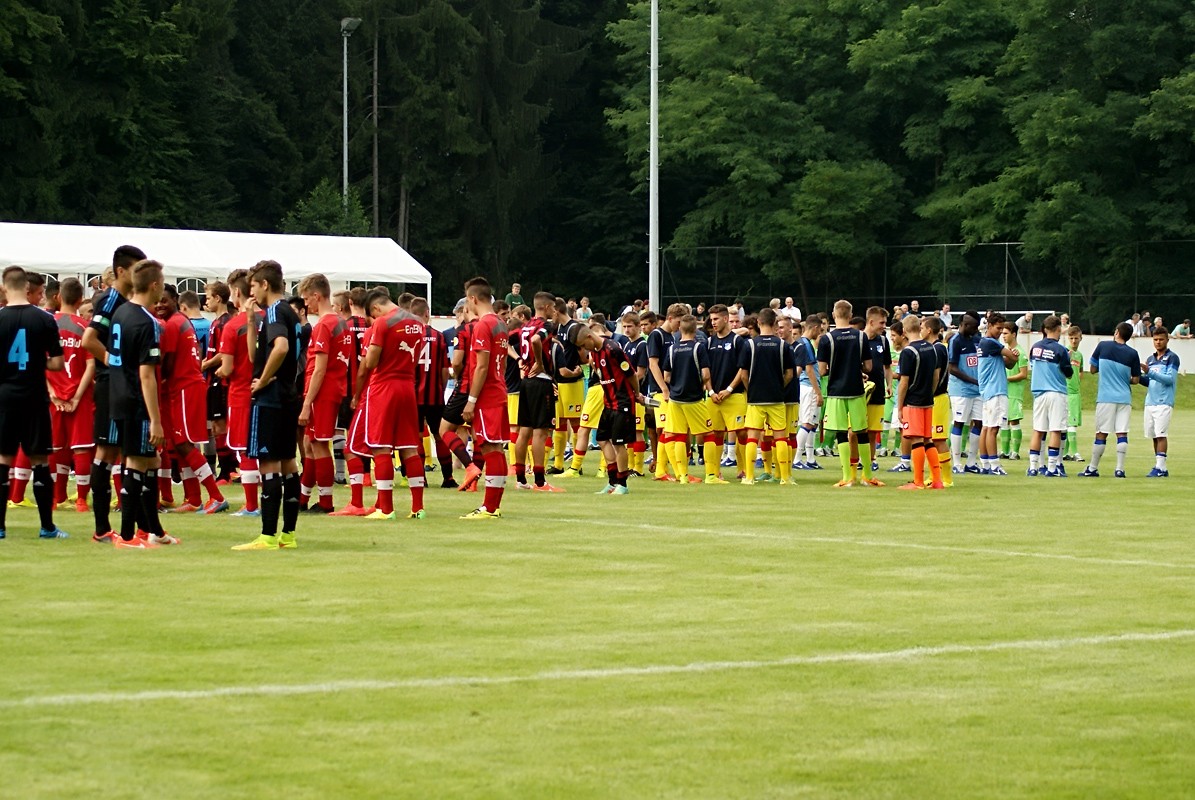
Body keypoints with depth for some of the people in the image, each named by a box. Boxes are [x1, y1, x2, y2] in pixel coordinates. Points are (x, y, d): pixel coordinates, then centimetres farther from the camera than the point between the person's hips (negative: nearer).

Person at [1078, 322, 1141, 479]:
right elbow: (1136, 380, 4)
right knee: (1122, 433, 1)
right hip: (1125, 398, 1)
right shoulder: (1132, 354, 0)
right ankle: (1120, 469, -3)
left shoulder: (1103, 346, -1)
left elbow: (1093, 369, 9)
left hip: (1105, 398, -1)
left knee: (1101, 434, 3)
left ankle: (1093, 469, 8)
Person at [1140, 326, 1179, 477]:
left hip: (1164, 402, -7)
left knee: (1161, 434, -12)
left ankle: (1160, 467, -15)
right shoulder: (1150, 359, 18)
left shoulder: (1172, 358, -2)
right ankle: (1160, 466, 11)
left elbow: (1170, 379, -13)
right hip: (1150, 402, 7)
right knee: (1154, 436, 6)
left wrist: (1150, 372, -21)